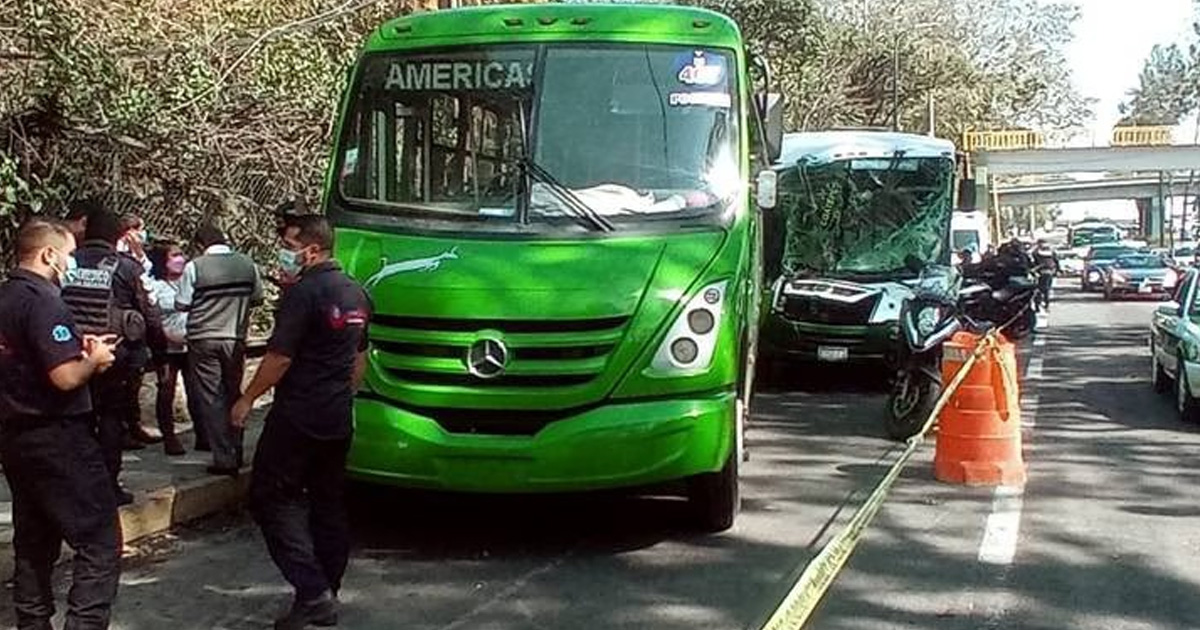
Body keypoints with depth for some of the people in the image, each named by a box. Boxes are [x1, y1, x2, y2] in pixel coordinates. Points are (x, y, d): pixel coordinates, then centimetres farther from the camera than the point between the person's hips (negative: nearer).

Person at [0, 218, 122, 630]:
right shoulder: (43, 302, -18)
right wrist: (94, 359, -6)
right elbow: (66, 378, -24)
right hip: (56, 438, -10)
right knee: (100, 543, -6)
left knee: (35, 542, 18)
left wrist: (76, 349, 13)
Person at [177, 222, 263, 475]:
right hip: (235, 339, 3)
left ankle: (224, 458, -1)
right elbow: (257, 298, 9)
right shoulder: (247, 264, -1)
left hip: (204, 340, -3)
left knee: (210, 398, 2)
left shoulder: (195, 267, -11)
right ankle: (236, 453, 20)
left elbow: (181, 304, -5)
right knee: (233, 395, 16)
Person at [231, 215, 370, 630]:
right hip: (339, 419, 9)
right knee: (327, 503, 14)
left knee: (271, 498, -2)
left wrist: (247, 400, -7)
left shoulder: (304, 293, -16)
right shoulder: (355, 293, 12)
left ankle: (312, 592, -12)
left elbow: (280, 357, -17)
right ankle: (327, 596, 18)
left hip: (298, 416, -9)